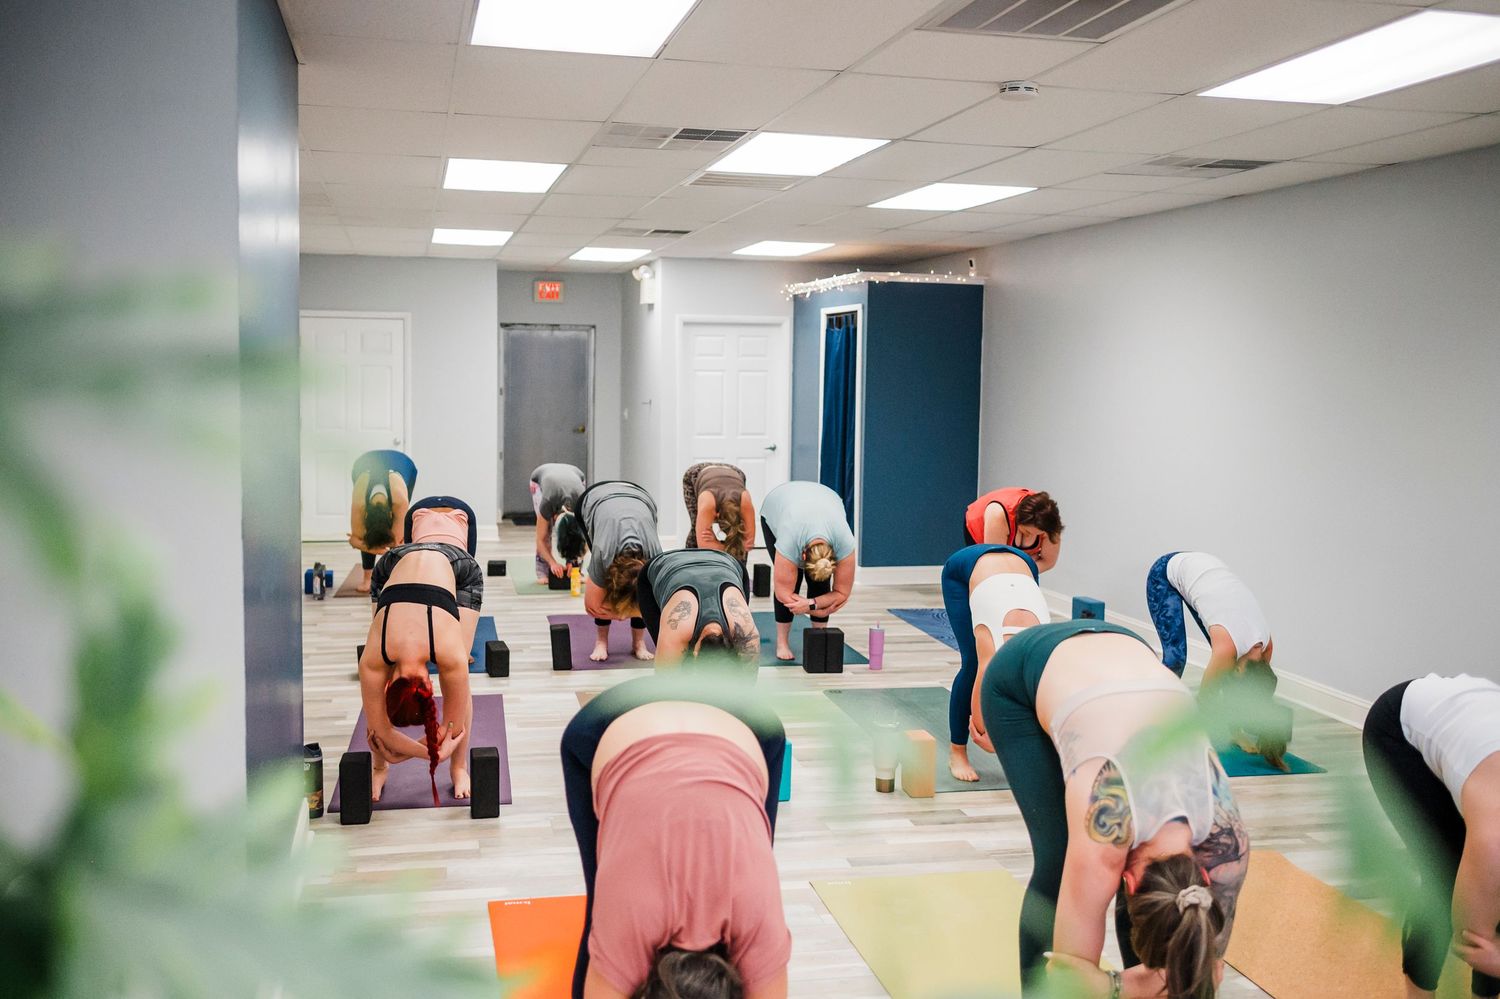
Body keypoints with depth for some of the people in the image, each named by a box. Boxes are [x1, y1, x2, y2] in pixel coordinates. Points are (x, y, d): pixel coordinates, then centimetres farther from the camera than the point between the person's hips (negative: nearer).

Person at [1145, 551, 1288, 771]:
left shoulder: (1266, 644, -14)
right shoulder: (1228, 648, -31)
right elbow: (1204, 697, -19)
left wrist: (1240, 734, 8)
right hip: (1165, 573, -6)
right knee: (1175, 657, -17)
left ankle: (1236, 731, 6)